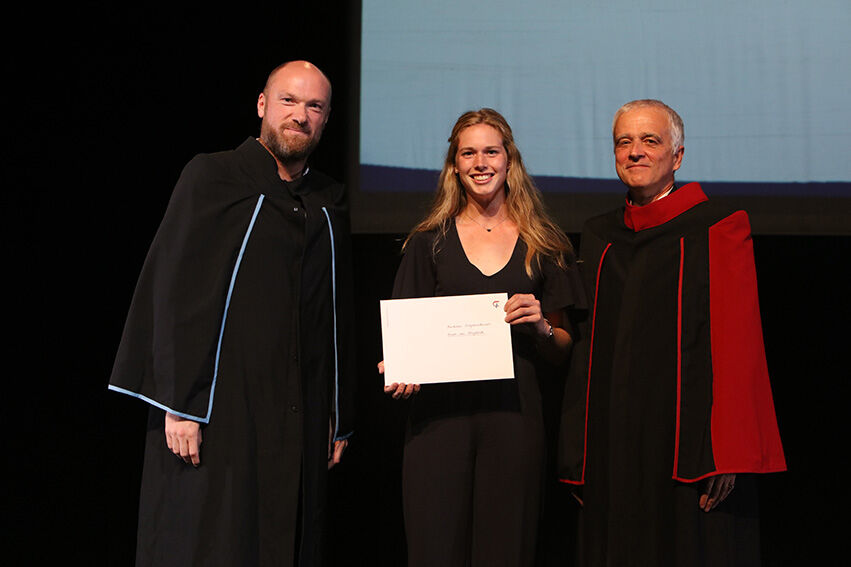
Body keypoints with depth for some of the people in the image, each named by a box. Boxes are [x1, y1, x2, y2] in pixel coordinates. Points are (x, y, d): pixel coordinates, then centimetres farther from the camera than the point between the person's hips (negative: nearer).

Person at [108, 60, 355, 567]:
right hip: (218, 410, -4)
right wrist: (178, 404, -16)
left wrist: (340, 419, 11)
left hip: (300, 421, 5)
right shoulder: (213, 178, -2)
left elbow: (339, 318, 14)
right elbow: (177, 294, -9)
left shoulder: (330, 204, 12)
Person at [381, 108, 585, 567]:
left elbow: (562, 348, 14)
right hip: (439, 413, 0)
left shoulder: (542, 245, 11)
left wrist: (541, 327, -8)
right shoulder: (430, 241, 12)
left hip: (514, 414, 0)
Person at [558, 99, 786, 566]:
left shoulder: (715, 233, -3)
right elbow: (585, 348, 13)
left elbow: (736, 349, -9)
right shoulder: (600, 238, 12)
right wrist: (577, 457, 7)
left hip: (684, 436, -4)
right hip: (611, 448, 5)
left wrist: (722, 455, -16)